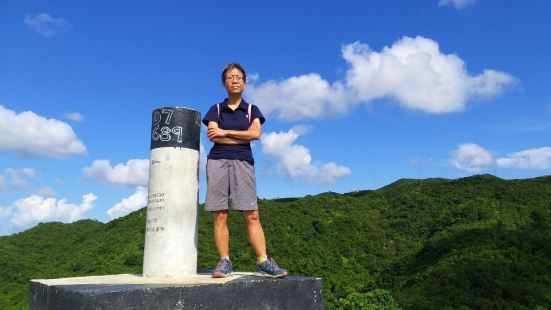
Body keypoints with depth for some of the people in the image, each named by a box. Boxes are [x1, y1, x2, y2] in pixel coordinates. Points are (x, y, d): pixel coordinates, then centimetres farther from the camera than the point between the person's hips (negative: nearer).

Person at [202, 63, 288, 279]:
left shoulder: (252, 110, 15)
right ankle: (224, 262, 2)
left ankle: (263, 262, -8)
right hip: (218, 161, 0)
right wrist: (243, 136, -3)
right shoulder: (216, 109, 14)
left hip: (243, 162, 0)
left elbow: (256, 133, -3)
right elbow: (212, 136, -2)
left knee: (252, 215, -8)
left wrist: (225, 132, -4)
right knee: (220, 215, -3)